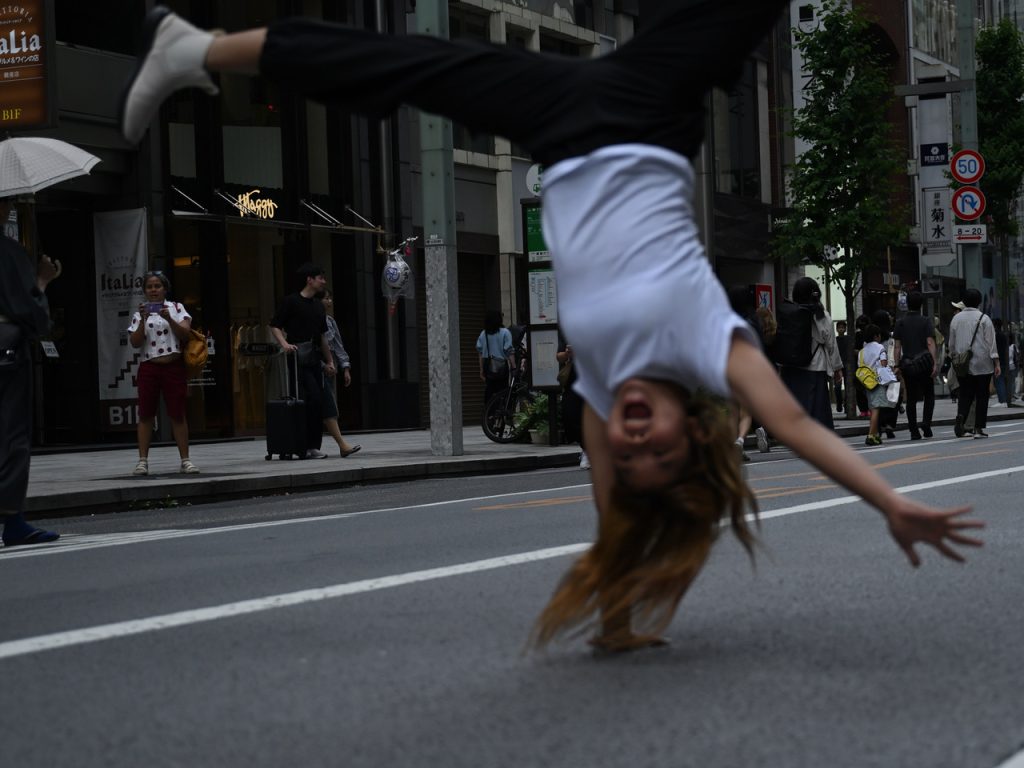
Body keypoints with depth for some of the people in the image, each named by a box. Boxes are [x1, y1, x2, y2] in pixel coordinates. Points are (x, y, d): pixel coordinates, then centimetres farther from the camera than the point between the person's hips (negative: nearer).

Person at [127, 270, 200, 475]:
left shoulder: (176, 308, 7)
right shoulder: (140, 313, 9)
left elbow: (185, 333, -5)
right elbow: (135, 343, -1)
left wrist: (169, 319, -18)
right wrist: (143, 320, -13)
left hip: (174, 367, -1)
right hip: (149, 368, 1)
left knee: (178, 415, -1)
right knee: (146, 415, 1)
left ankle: (185, 460, 3)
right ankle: (143, 460, 3)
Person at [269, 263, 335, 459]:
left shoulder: (318, 305, 19)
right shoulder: (292, 301, -3)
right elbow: (274, 325, -4)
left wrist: (329, 361, 23)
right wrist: (284, 344, -19)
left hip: (314, 359, 8)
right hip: (298, 358, -8)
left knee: (317, 403, 5)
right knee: (314, 399, -16)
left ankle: (313, 446, 9)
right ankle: (310, 445, -10)